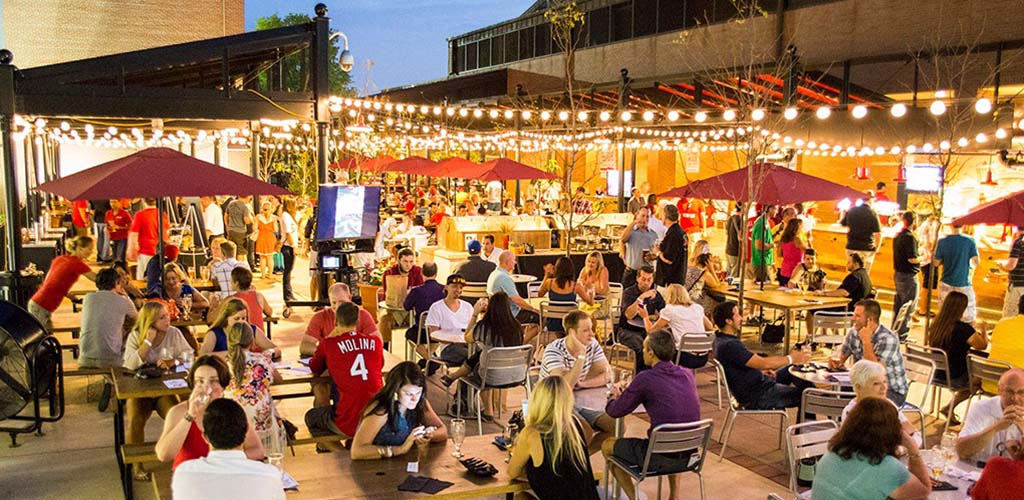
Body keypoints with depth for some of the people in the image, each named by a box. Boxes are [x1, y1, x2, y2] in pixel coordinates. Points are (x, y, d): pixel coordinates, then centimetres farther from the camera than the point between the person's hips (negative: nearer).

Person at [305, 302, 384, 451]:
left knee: (311, 416, 27)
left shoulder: (328, 344, -3)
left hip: (350, 424, -4)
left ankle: (336, 449, 9)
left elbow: (315, 369, 16)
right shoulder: (375, 341, 5)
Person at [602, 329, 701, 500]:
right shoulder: (688, 375, 3)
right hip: (689, 456, 6)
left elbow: (615, 412, -3)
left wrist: (614, 396, 20)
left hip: (660, 458, -6)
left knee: (607, 446, 17)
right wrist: (627, 394, 24)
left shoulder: (645, 379, -14)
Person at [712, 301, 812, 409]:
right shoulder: (729, 345, -28)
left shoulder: (721, 339, 5)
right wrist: (791, 358, -15)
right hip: (757, 398, -11)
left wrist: (761, 371, 4)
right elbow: (763, 363, -28)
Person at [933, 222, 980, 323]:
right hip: (964, 284, -2)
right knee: (969, 318, 6)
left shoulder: (942, 242, -5)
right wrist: (970, 265, 14)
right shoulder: (970, 242, -9)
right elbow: (976, 262, -7)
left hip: (946, 284, 2)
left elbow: (936, 263, 0)